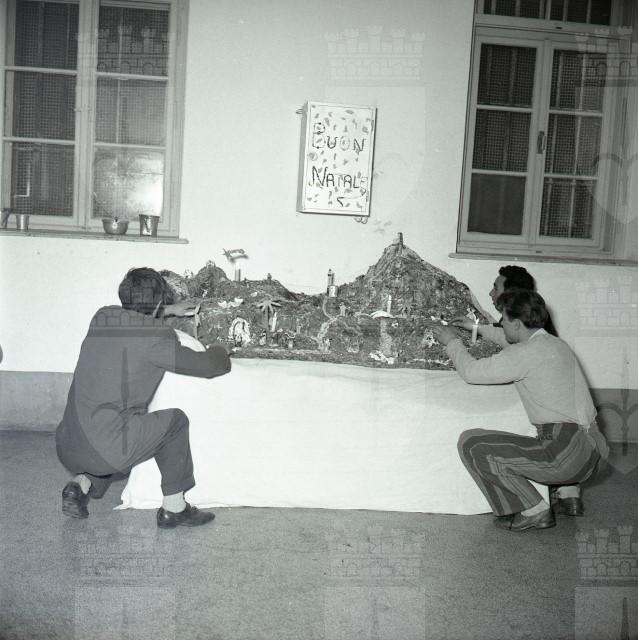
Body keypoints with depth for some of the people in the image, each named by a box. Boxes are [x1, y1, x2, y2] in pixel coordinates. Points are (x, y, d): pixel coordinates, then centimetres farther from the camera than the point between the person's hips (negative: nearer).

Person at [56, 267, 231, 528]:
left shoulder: (101, 318, 11)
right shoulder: (155, 335, -9)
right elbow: (206, 366, 1)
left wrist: (170, 310, 50)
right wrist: (219, 350, 24)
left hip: (66, 449, 8)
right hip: (104, 451, -7)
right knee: (175, 421, 13)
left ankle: (82, 483, 13)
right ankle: (173, 508, 17)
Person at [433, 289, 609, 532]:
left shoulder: (527, 353, -12)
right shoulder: (556, 343, 15)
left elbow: (472, 372, -7)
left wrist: (453, 342, 10)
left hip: (565, 453, -10)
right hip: (590, 454, 10)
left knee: (471, 443, -6)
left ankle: (533, 511, -1)